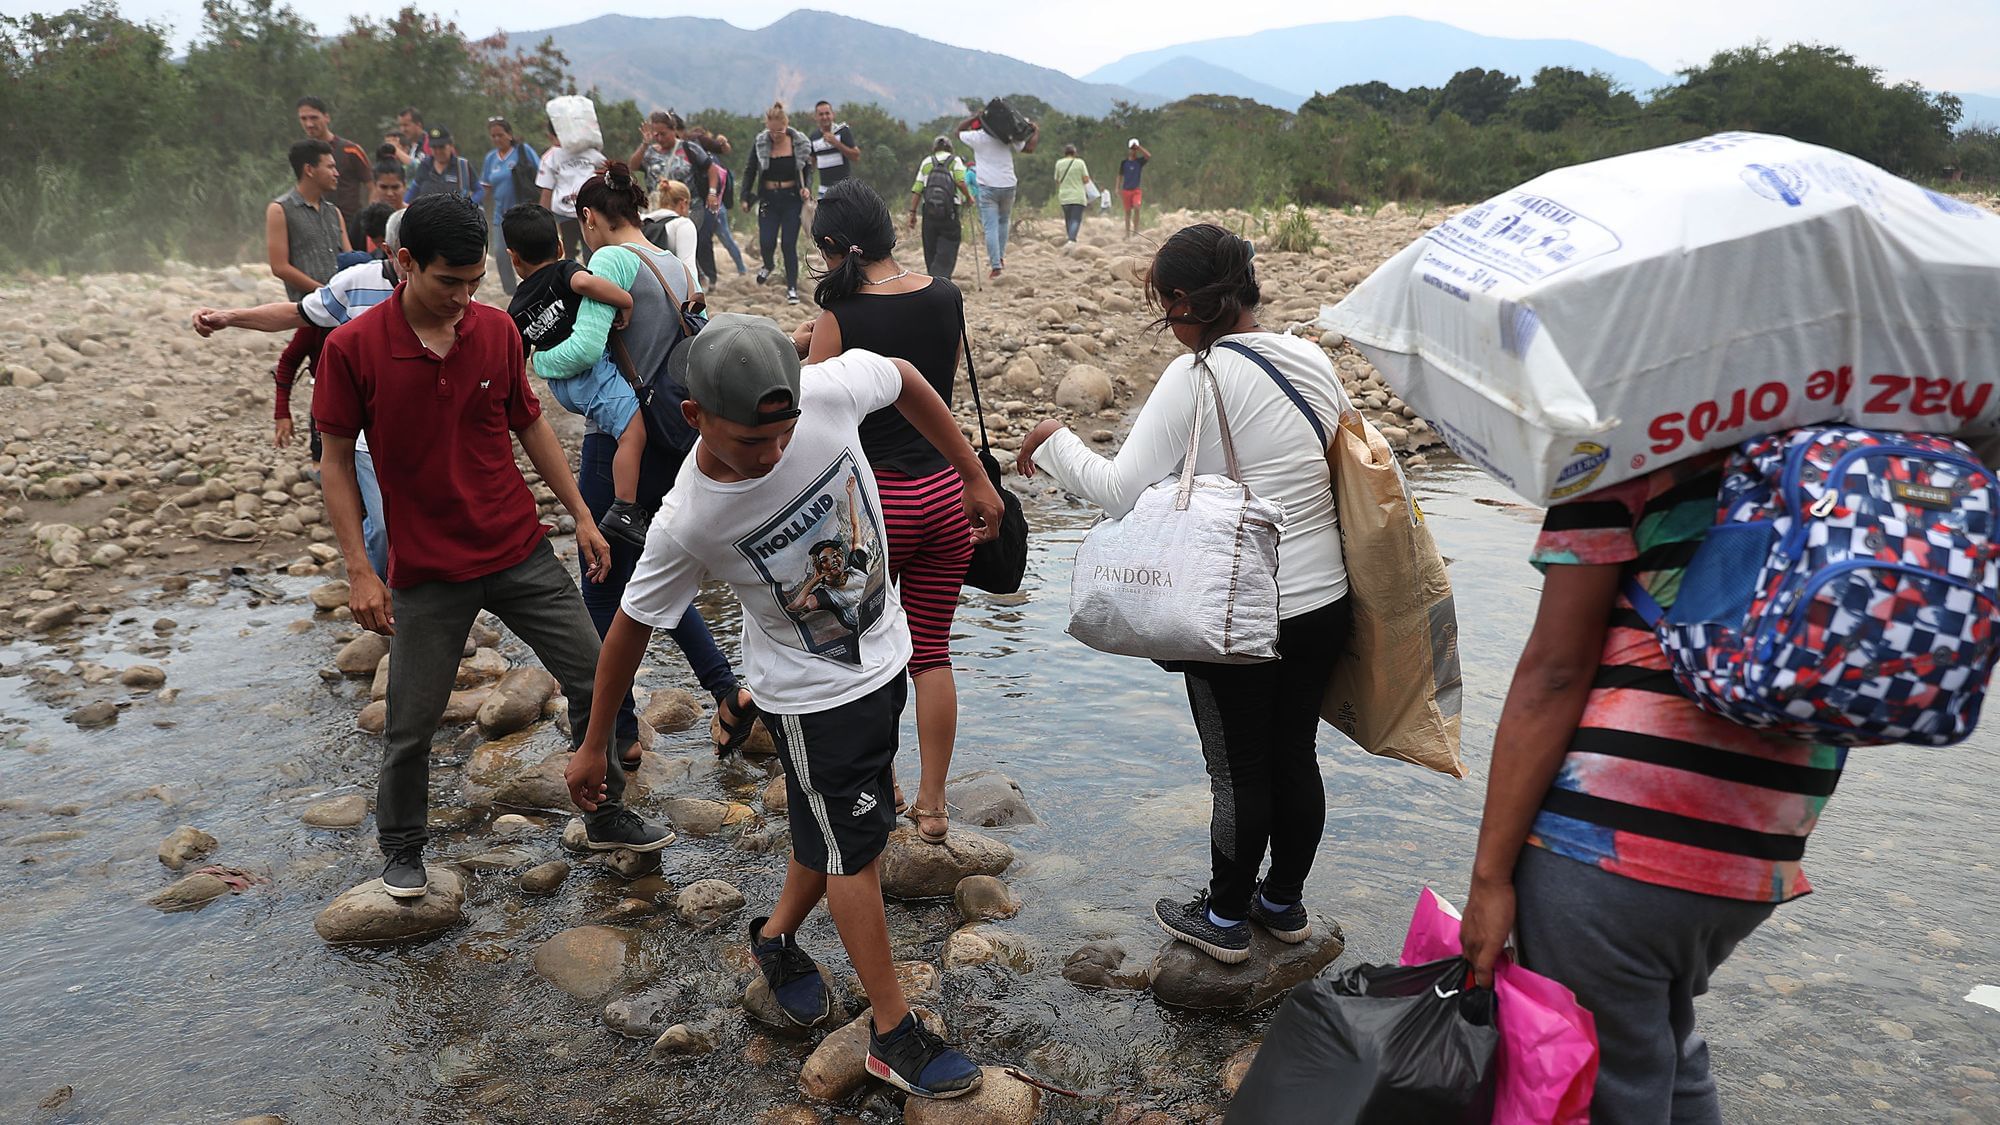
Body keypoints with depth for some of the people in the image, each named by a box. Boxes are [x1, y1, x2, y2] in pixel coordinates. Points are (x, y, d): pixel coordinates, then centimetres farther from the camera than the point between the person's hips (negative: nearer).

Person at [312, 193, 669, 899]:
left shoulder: (496, 329, -3)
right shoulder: (352, 348, -12)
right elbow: (337, 462, -5)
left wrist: (581, 514, 8)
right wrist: (358, 571, -9)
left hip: (520, 550, 3)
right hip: (427, 569, -3)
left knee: (594, 679, 5)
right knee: (411, 725, 7)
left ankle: (607, 818, 25)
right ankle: (402, 848, 33)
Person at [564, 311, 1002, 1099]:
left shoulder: (830, 388, -25)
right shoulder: (689, 523, -29)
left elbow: (905, 380, -2)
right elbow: (632, 626, -13)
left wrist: (974, 477, 5)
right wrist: (594, 744, -1)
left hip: (882, 653, 5)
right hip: (812, 694, -5)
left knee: (836, 826, 20)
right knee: (853, 851, 4)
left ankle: (777, 937, 46)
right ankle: (893, 1035, 20)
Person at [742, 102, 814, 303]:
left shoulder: (800, 143, -4)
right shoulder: (760, 143, -3)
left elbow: (808, 168, 9)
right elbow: (750, 171, 5)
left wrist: (807, 187, -9)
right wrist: (745, 197, 2)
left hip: (792, 198, -1)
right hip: (769, 198, 1)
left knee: (789, 244, -3)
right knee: (766, 242, -3)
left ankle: (792, 287, 8)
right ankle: (768, 266, 33)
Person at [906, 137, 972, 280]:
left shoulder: (926, 162, 16)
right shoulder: (955, 160, 8)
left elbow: (916, 190, 9)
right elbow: (960, 181, -9)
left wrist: (913, 212, 11)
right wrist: (969, 197, 6)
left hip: (929, 209, 3)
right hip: (949, 210, -3)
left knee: (931, 251, 12)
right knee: (947, 252, -5)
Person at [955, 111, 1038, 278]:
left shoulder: (976, 137, 0)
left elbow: (959, 130, 20)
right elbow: (1029, 148, 7)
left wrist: (975, 117, 21)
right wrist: (1036, 132, 23)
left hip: (988, 187, -3)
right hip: (1008, 185, 3)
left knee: (990, 227, -5)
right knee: (1003, 222, 22)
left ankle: (995, 264, -13)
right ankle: (1001, 256, 27)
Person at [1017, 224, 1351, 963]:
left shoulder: (1199, 377, -18)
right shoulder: (1313, 360, 3)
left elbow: (1123, 492, -18)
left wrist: (1055, 442, -4)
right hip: (1326, 603, 7)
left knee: (1238, 770, 10)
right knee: (1294, 756, 20)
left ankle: (1224, 917, 29)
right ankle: (1284, 902, 38)